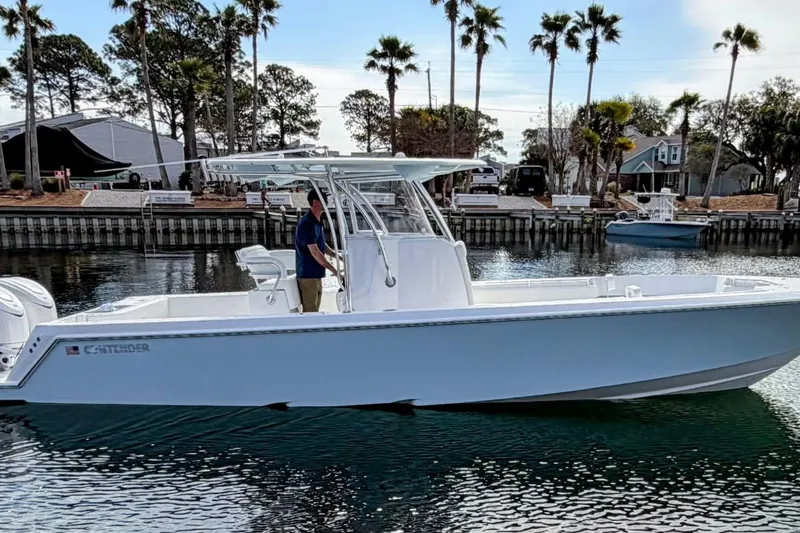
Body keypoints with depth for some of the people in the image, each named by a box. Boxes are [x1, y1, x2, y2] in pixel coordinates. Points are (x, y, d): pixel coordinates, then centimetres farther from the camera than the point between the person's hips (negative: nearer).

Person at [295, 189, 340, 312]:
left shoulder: (317, 222, 13)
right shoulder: (307, 223, -18)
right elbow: (314, 251, -23)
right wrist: (334, 270, -22)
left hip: (316, 274, 10)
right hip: (308, 274, -10)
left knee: (314, 311, 14)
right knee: (310, 311, -7)